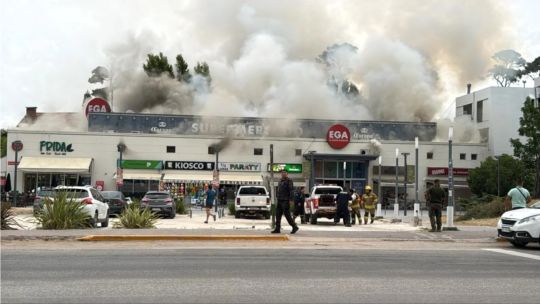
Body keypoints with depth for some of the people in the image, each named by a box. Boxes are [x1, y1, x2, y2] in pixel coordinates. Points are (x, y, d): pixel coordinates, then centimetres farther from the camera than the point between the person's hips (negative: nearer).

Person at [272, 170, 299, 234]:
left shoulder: (289, 181, -7)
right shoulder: (280, 181, 17)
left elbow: (291, 191, -14)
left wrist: (291, 200, -20)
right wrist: (277, 198, 18)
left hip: (285, 201, -8)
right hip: (279, 200, 8)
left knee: (287, 214, -8)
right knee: (278, 214, 4)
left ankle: (294, 227, 3)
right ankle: (277, 229, 7)